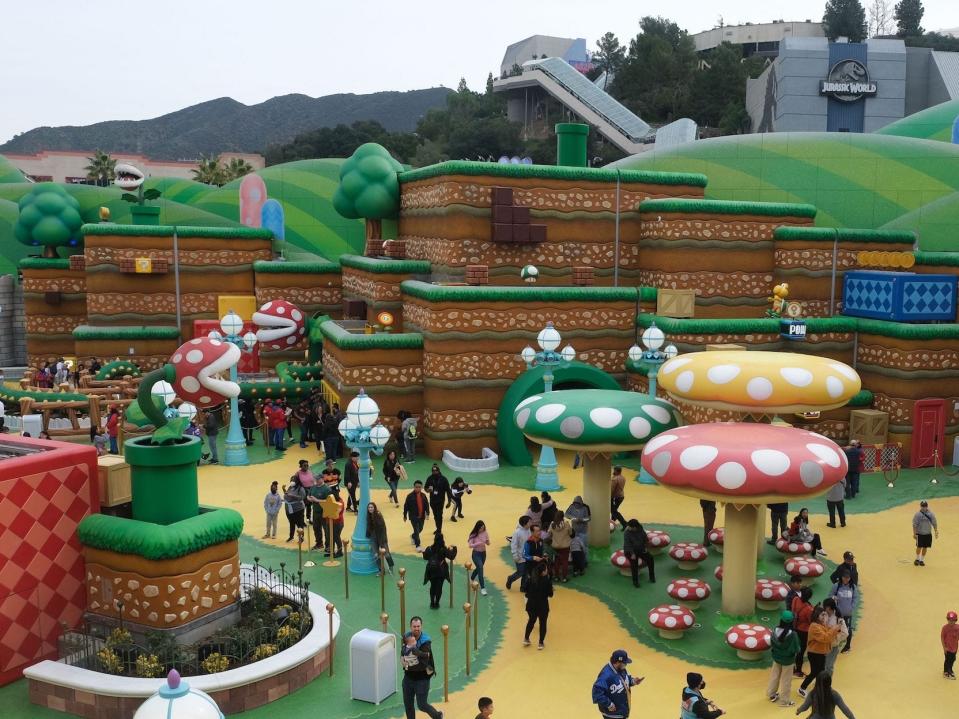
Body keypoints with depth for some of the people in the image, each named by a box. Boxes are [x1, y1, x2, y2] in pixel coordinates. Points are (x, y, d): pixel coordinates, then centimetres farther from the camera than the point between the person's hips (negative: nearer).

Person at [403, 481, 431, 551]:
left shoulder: (423, 496, 2)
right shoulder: (410, 496, -11)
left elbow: (426, 505, 4)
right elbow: (406, 506, -6)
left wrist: (427, 513, -9)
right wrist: (405, 516, -2)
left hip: (421, 516, 5)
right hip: (413, 517, -5)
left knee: (420, 529, 18)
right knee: (416, 530, -9)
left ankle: (413, 536, 50)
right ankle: (417, 546, -2)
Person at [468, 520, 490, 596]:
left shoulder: (485, 533, -6)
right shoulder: (473, 535, -15)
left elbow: (488, 544, 1)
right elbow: (470, 545, -18)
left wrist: (487, 541, -23)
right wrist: (478, 543, -33)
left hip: (483, 553, 5)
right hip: (476, 554, -5)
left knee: (479, 568, 19)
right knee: (480, 568, -16)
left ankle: (471, 579, 49)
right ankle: (482, 588, -11)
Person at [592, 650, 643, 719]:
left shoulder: (621, 670, -3)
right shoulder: (606, 675, -31)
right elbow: (597, 691, -35)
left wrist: (632, 681, -5)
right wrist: (608, 704, -28)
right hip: (612, 713, -9)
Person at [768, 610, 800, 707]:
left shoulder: (775, 630, -15)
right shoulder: (793, 634, -28)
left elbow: (772, 643, -2)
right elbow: (796, 649, -18)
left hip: (776, 657, 4)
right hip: (788, 660, -4)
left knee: (774, 676, 24)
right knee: (786, 680, 13)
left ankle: (772, 694, 41)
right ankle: (784, 700, 26)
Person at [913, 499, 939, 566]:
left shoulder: (931, 514, 1)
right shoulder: (917, 514, -7)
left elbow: (934, 524, 5)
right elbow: (914, 525, -6)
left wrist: (936, 532, -3)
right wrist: (914, 534, -10)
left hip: (928, 534, 2)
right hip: (919, 534, -2)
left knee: (925, 547, 7)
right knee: (919, 547, 2)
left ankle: (922, 560, 20)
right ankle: (917, 559, 21)